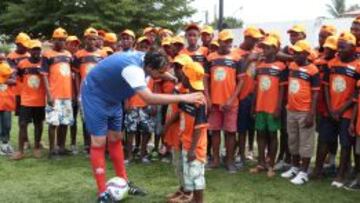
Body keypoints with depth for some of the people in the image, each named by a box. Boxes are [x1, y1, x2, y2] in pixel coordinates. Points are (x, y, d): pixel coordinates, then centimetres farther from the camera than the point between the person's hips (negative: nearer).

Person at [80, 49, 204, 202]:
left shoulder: (144, 58, -12)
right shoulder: (132, 68, -39)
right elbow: (149, 98, -49)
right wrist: (183, 98, -47)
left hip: (111, 96, 9)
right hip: (95, 94, -9)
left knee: (115, 139, 13)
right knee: (99, 142, -8)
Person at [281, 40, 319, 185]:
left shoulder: (312, 70, -10)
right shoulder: (291, 66, 5)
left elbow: (315, 94, -11)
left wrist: (311, 114, -15)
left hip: (305, 112, -6)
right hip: (291, 111, 6)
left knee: (305, 142, 2)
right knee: (293, 141, 15)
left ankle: (303, 172, 9)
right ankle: (295, 167, 28)